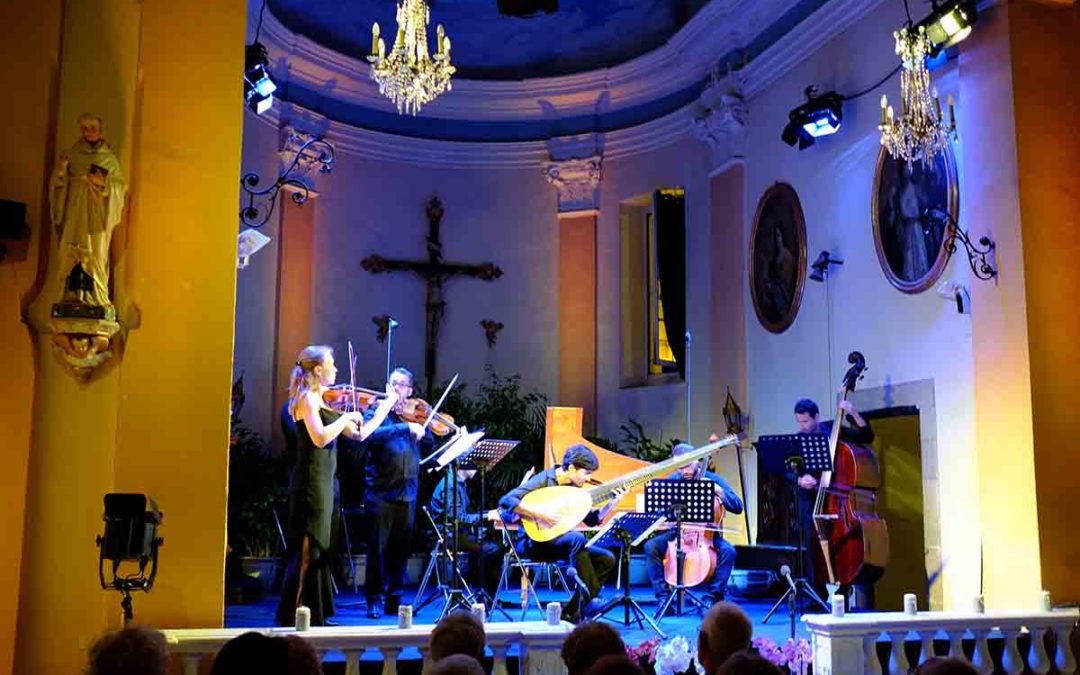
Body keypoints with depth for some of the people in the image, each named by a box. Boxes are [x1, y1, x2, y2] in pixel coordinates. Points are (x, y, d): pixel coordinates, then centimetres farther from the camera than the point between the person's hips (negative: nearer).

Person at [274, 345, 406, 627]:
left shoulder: (324, 400, 15)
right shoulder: (307, 398, -10)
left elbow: (359, 434, 15)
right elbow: (320, 438, -26)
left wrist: (386, 407, 14)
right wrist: (346, 417, -15)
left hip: (323, 483, 9)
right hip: (311, 483, -9)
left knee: (317, 550, 13)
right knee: (307, 551, -6)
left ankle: (314, 615, 21)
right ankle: (293, 618, -1)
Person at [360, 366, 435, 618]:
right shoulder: (377, 412, 1)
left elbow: (430, 448, 9)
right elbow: (371, 434, -21)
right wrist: (406, 427, -27)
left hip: (407, 494, 4)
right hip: (380, 492, -4)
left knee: (401, 549, 8)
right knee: (377, 548, -1)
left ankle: (394, 600, 17)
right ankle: (375, 600, 8)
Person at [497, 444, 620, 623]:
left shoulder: (573, 488, 7)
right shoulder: (543, 480, -14)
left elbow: (592, 520, 13)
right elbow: (506, 500, -25)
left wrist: (611, 503, -3)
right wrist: (540, 515, -29)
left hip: (557, 543, 8)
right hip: (534, 541, -8)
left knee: (607, 559, -8)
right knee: (576, 538, -34)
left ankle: (571, 612, -10)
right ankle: (591, 598, -25)